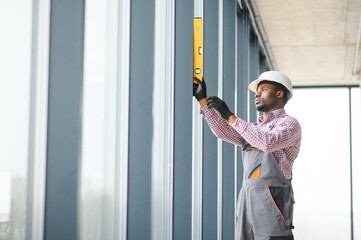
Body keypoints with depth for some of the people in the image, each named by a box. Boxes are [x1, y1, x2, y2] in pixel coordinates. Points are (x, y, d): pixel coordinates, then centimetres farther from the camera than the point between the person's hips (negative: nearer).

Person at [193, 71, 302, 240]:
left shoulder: (290, 123, 0)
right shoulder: (254, 129, 24)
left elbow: (268, 143, -18)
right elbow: (224, 132, 13)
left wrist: (230, 116, -15)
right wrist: (202, 100, 7)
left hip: (271, 199, -7)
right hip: (247, 199, 7)